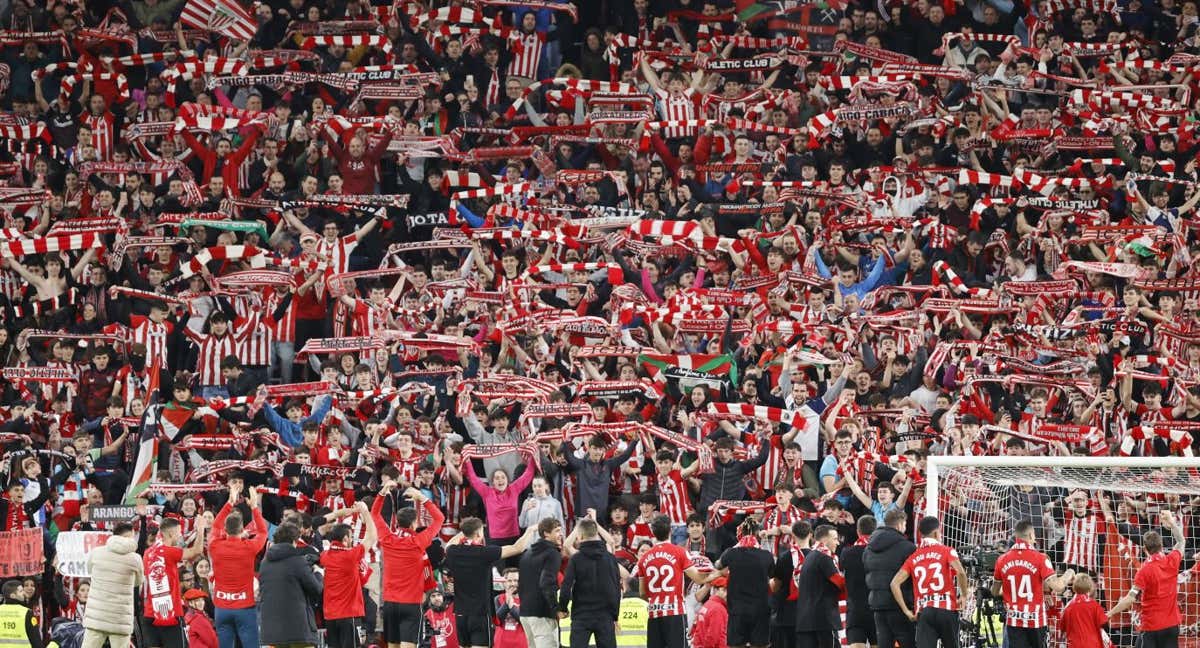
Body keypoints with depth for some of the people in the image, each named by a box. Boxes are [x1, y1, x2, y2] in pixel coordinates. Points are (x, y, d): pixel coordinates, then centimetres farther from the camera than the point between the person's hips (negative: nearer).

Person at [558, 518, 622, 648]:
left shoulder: (576, 559, -6)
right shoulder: (611, 558, 3)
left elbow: (566, 587, -10)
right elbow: (617, 590, 7)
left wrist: (562, 608, 7)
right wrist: (615, 616, 15)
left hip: (581, 617, -2)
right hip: (605, 617, 2)